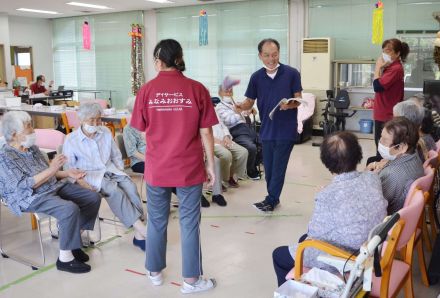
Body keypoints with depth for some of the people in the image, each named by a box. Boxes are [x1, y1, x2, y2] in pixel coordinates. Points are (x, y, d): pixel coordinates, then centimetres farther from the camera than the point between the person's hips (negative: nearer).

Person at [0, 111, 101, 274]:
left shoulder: (32, 148, 13)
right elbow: (25, 185, -19)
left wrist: (68, 173, 4)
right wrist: (52, 170, -25)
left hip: (55, 186, 9)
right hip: (32, 198, -9)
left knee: (93, 197, -3)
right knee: (70, 209, -33)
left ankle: (73, 240, 2)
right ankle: (65, 258, -21)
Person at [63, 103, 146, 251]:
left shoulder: (105, 132, 10)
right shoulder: (71, 140, -1)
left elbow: (116, 156, 18)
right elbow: (69, 167, -3)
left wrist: (120, 172, 4)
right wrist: (81, 181, -18)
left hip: (110, 170, 4)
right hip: (90, 176, -4)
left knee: (130, 187, -26)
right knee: (115, 191, -32)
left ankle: (139, 234, -30)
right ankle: (140, 227, -33)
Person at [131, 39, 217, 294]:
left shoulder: (147, 90, -4)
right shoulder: (197, 89, -8)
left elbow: (142, 129, 7)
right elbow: (206, 132, -6)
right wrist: (210, 165, 4)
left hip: (157, 168, 2)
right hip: (189, 168, -1)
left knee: (157, 221, 17)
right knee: (189, 223, 8)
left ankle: (155, 272, 32)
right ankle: (192, 280, 18)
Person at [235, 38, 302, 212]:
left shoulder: (292, 73, -5)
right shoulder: (256, 77, 3)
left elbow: (298, 100, -4)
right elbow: (249, 102, 5)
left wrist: (289, 105, -26)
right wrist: (241, 106, -18)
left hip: (286, 130, -4)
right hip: (267, 129, 4)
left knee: (278, 167, -2)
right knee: (268, 168, 11)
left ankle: (271, 200, 8)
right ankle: (274, 199, 25)